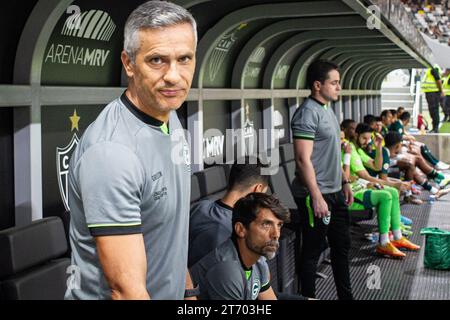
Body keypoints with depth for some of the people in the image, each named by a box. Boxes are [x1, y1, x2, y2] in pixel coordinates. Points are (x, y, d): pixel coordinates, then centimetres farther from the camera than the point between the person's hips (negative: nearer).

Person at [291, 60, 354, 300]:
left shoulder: (327, 109, 13)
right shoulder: (307, 113, -17)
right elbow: (303, 159, -22)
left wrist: (344, 183, 19)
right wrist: (317, 197, -24)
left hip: (335, 193, 10)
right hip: (316, 196, -10)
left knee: (341, 246, 17)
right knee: (312, 251, 2)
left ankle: (346, 296, 30)